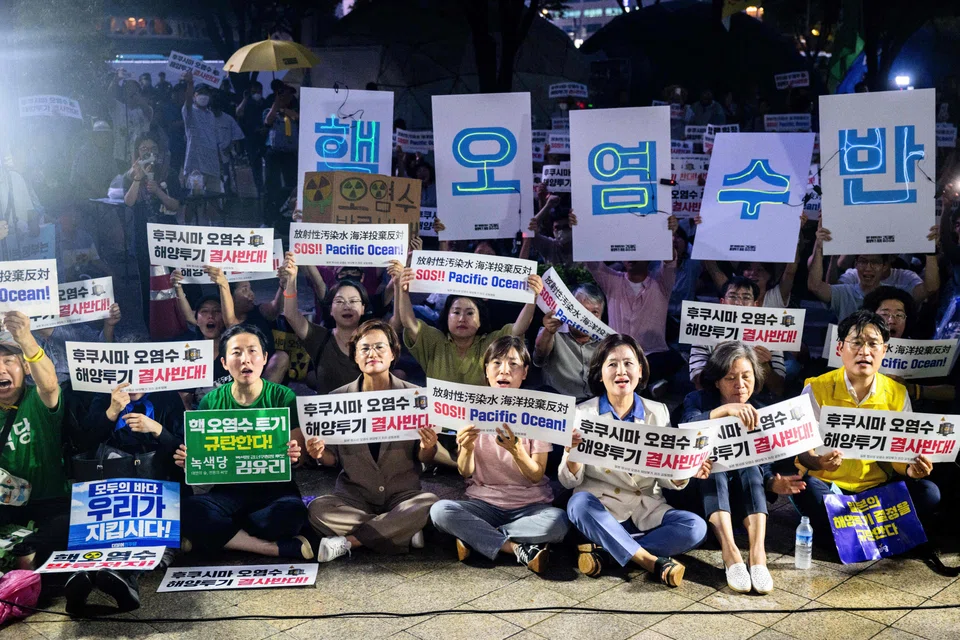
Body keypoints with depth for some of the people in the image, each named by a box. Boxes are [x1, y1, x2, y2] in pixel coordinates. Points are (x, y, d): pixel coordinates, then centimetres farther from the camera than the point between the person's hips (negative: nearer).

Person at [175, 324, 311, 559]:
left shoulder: (284, 398, -1)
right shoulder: (211, 402, 3)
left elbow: (297, 455, 0)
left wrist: (293, 456, -25)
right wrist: (188, 461, -17)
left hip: (274, 489, -1)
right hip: (228, 490, 1)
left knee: (292, 512, -36)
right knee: (189, 511, -31)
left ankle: (215, 536, -12)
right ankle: (280, 547, -24)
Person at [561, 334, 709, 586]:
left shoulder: (659, 413, 6)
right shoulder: (583, 414, -2)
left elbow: (666, 478, 7)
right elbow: (570, 481, -4)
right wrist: (572, 453, -26)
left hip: (647, 509, 3)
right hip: (600, 509, -3)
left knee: (695, 527, -22)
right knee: (579, 504, -35)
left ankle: (604, 550, -23)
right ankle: (653, 562, -28)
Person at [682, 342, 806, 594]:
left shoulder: (758, 412, 5)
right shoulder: (698, 400, -4)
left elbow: (762, 462, 1)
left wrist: (772, 482, -22)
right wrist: (724, 410, -43)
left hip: (742, 495, 2)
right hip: (703, 490, -2)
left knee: (750, 466, -28)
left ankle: (758, 552, -39)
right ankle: (730, 553, -45)